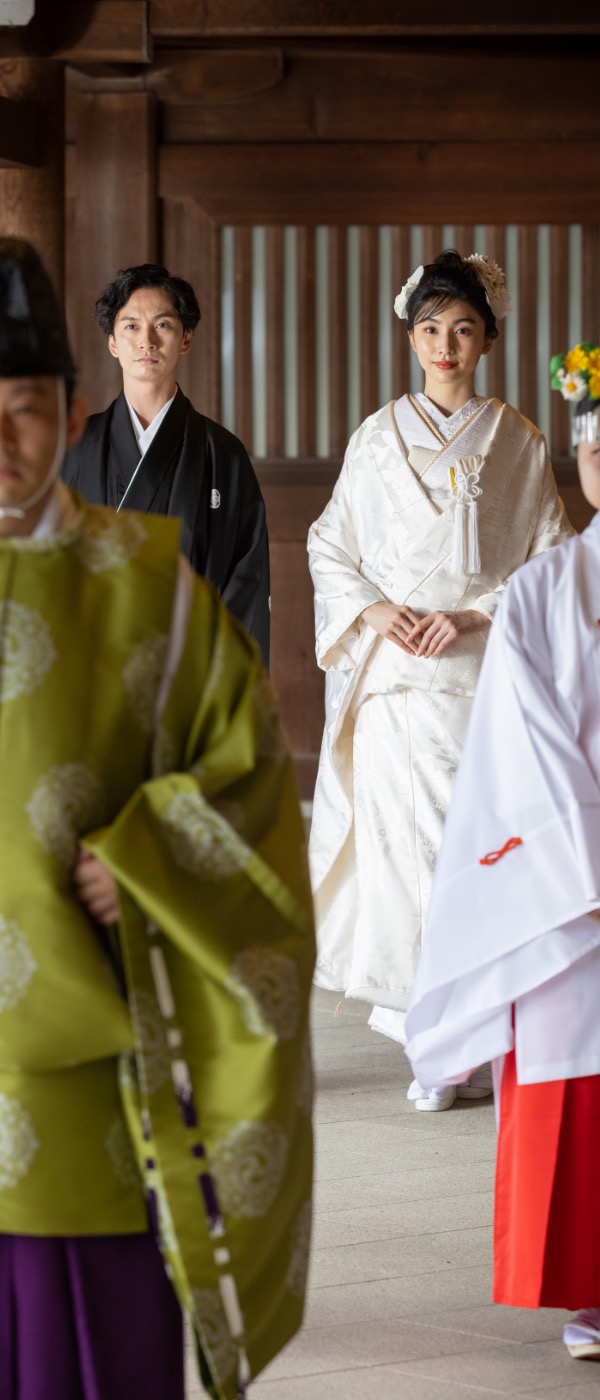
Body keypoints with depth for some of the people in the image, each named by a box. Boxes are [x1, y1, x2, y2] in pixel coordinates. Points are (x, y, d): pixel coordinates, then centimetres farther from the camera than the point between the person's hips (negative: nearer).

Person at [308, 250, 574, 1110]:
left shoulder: (517, 444, 5)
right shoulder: (379, 438, 9)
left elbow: (551, 563, 4)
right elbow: (330, 547, 12)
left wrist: (471, 614, -9)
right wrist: (376, 610, -6)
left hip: (479, 672, -1)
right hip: (393, 675, 1)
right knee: (400, 836, -6)